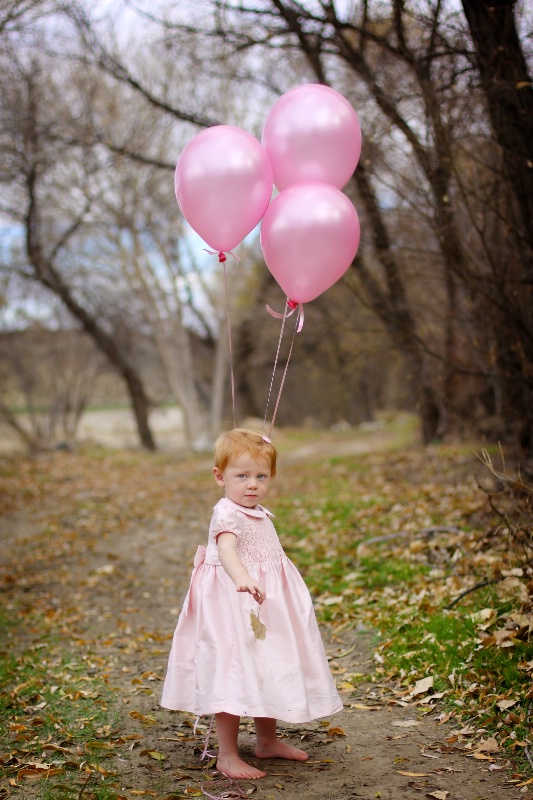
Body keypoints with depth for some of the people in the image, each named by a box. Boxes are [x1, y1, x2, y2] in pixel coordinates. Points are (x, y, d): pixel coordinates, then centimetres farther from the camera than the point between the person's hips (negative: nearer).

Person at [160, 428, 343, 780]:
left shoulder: (260, 514, 10)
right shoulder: (227, 514, -20)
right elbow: (226, 549, -40)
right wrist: (242, 579, -56)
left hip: (267, 609, 10)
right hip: (234, 606, -10)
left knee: (270, 672, 18)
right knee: (235, 674, -8)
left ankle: (268, 741, 35)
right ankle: (228, 755, 0)